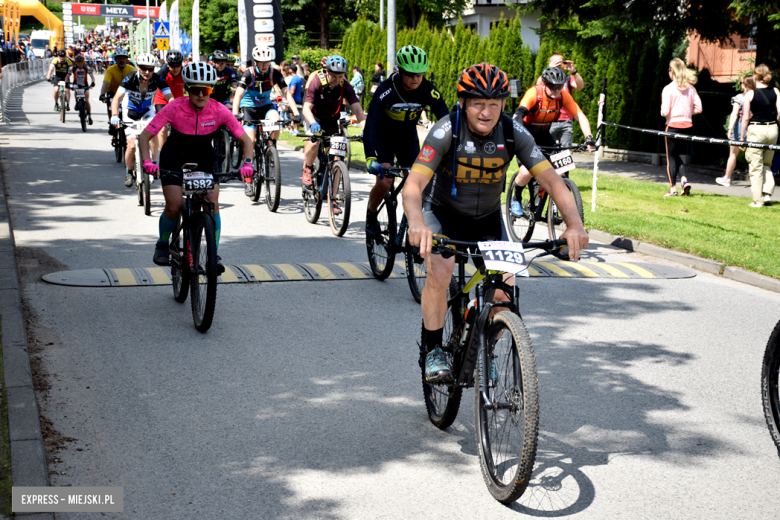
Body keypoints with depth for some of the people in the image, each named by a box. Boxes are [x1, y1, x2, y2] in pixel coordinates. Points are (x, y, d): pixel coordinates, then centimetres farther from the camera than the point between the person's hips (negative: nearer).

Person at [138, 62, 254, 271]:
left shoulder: (219, 111, -22)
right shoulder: (175, 108, -26)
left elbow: (245, 140, -15)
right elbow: (145, 136, -23)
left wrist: (246, 164, -32)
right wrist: (147, 162, -39)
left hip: (204, 159, 1)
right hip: (175, 159, -1)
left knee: (213, 204, -16)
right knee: (174, 206, -15)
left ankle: (214, 254, -3)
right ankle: (162, 245, 12)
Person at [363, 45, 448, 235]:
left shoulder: (428, 91, -24)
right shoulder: (387, 89, -32)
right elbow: (370, 125, -40)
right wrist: (370, 158, -53)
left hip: (408, 137, 3)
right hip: (383, 136, -3)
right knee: (384, 182, -17)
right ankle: (371, 216, 11)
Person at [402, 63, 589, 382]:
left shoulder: (514, 134, -18)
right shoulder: (446, 131, -26)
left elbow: (550, 179, -23)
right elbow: (413, 185, -35)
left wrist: (574, 224, -40)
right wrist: (417, 223, -57)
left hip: (488, 220, 3)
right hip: (444, 215, -3)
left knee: (505, 290, -11)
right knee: (439, 275, -28)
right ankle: (433, 350, -6)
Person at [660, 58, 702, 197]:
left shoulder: (668, 89, -11)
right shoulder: (690, 88, 5)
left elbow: (665, 111, -16)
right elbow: (698, 108, 3)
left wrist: (663, 113, 6)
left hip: (673, 125, -5)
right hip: (688, 126, 5)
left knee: (671, 157, 6)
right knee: (676, 154, 21)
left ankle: (672, 188, 7)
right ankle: (684, 179, 2)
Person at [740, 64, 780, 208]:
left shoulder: (750, 94, -6)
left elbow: (746, 118, -6)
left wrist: (742, 137, 1)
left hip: (756, 130, -4)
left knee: (756, 167, 3)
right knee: (767, 164, 20)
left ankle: (757, 200, 3)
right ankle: (767, 193, 7)